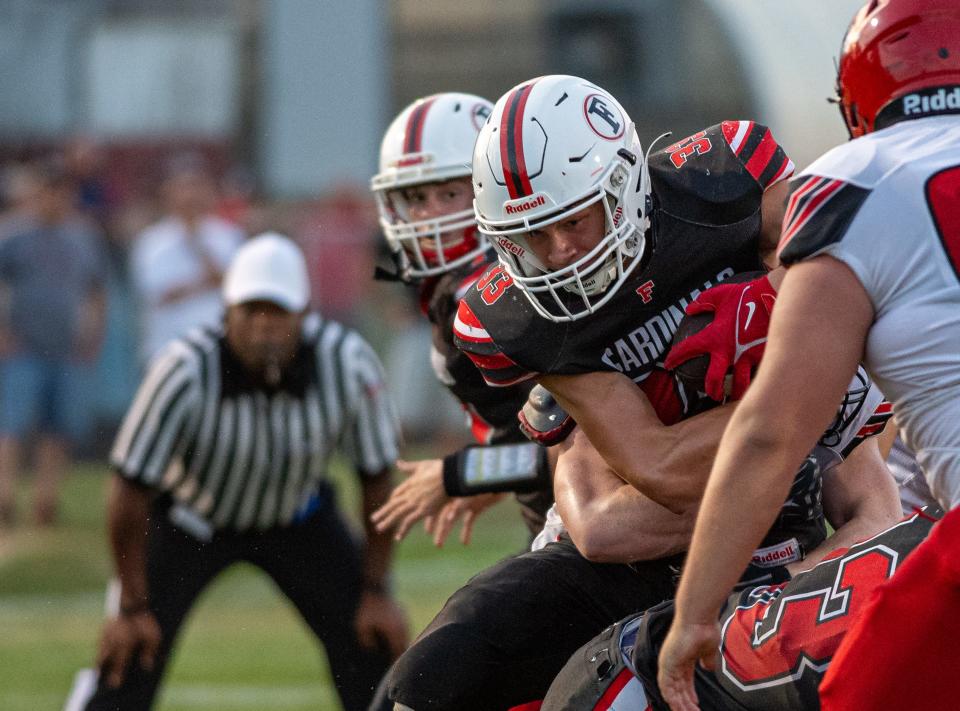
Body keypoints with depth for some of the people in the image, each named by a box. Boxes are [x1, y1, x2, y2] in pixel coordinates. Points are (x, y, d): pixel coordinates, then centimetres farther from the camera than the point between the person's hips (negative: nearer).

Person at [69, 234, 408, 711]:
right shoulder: (185, 371, -34)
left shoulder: (348, 363, -28)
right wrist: (132, 607, -16)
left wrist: (376, 591, -8)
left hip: (295, 514, 2)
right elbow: (131, 488, -23)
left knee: (370, 644, -5)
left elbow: (376, 478, -12)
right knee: (129, 654, -13)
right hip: (191, 513, -2)